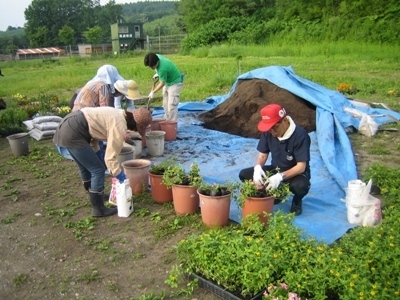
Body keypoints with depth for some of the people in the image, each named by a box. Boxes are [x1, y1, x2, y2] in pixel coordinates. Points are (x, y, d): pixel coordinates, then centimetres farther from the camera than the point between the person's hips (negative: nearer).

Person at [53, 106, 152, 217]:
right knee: (98, 170, -1)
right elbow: (110, 157, -14)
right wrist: (119, 174, 0)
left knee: (86, 168, 26)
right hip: (72, 134, -10)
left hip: (68, 124, 10)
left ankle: (95, 195, 45)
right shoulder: (120, 126, -15)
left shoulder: (118, 114, 13)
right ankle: (98, 209, 9)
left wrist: (97, 150, 19)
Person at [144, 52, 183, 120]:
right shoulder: (156, 57, -13)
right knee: (165, 104, 13)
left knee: (171, 105, -14)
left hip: (174, 82, -9)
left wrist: (153, 92, -12)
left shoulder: (162, 68, -36)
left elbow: (162, 83, -22)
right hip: (167, 82, 9)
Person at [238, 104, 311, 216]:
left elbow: (301, 167, -27)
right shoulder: (268, 132, -11)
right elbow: (263, 154, -3)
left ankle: (297, 200, -1)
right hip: (276, 169, 5)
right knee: (244, 174, -14)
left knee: (300, 186, -41)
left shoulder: (300, 135, -27)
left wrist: (280, 176, -42)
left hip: (296, 173, -5)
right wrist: (258, 167, -27)